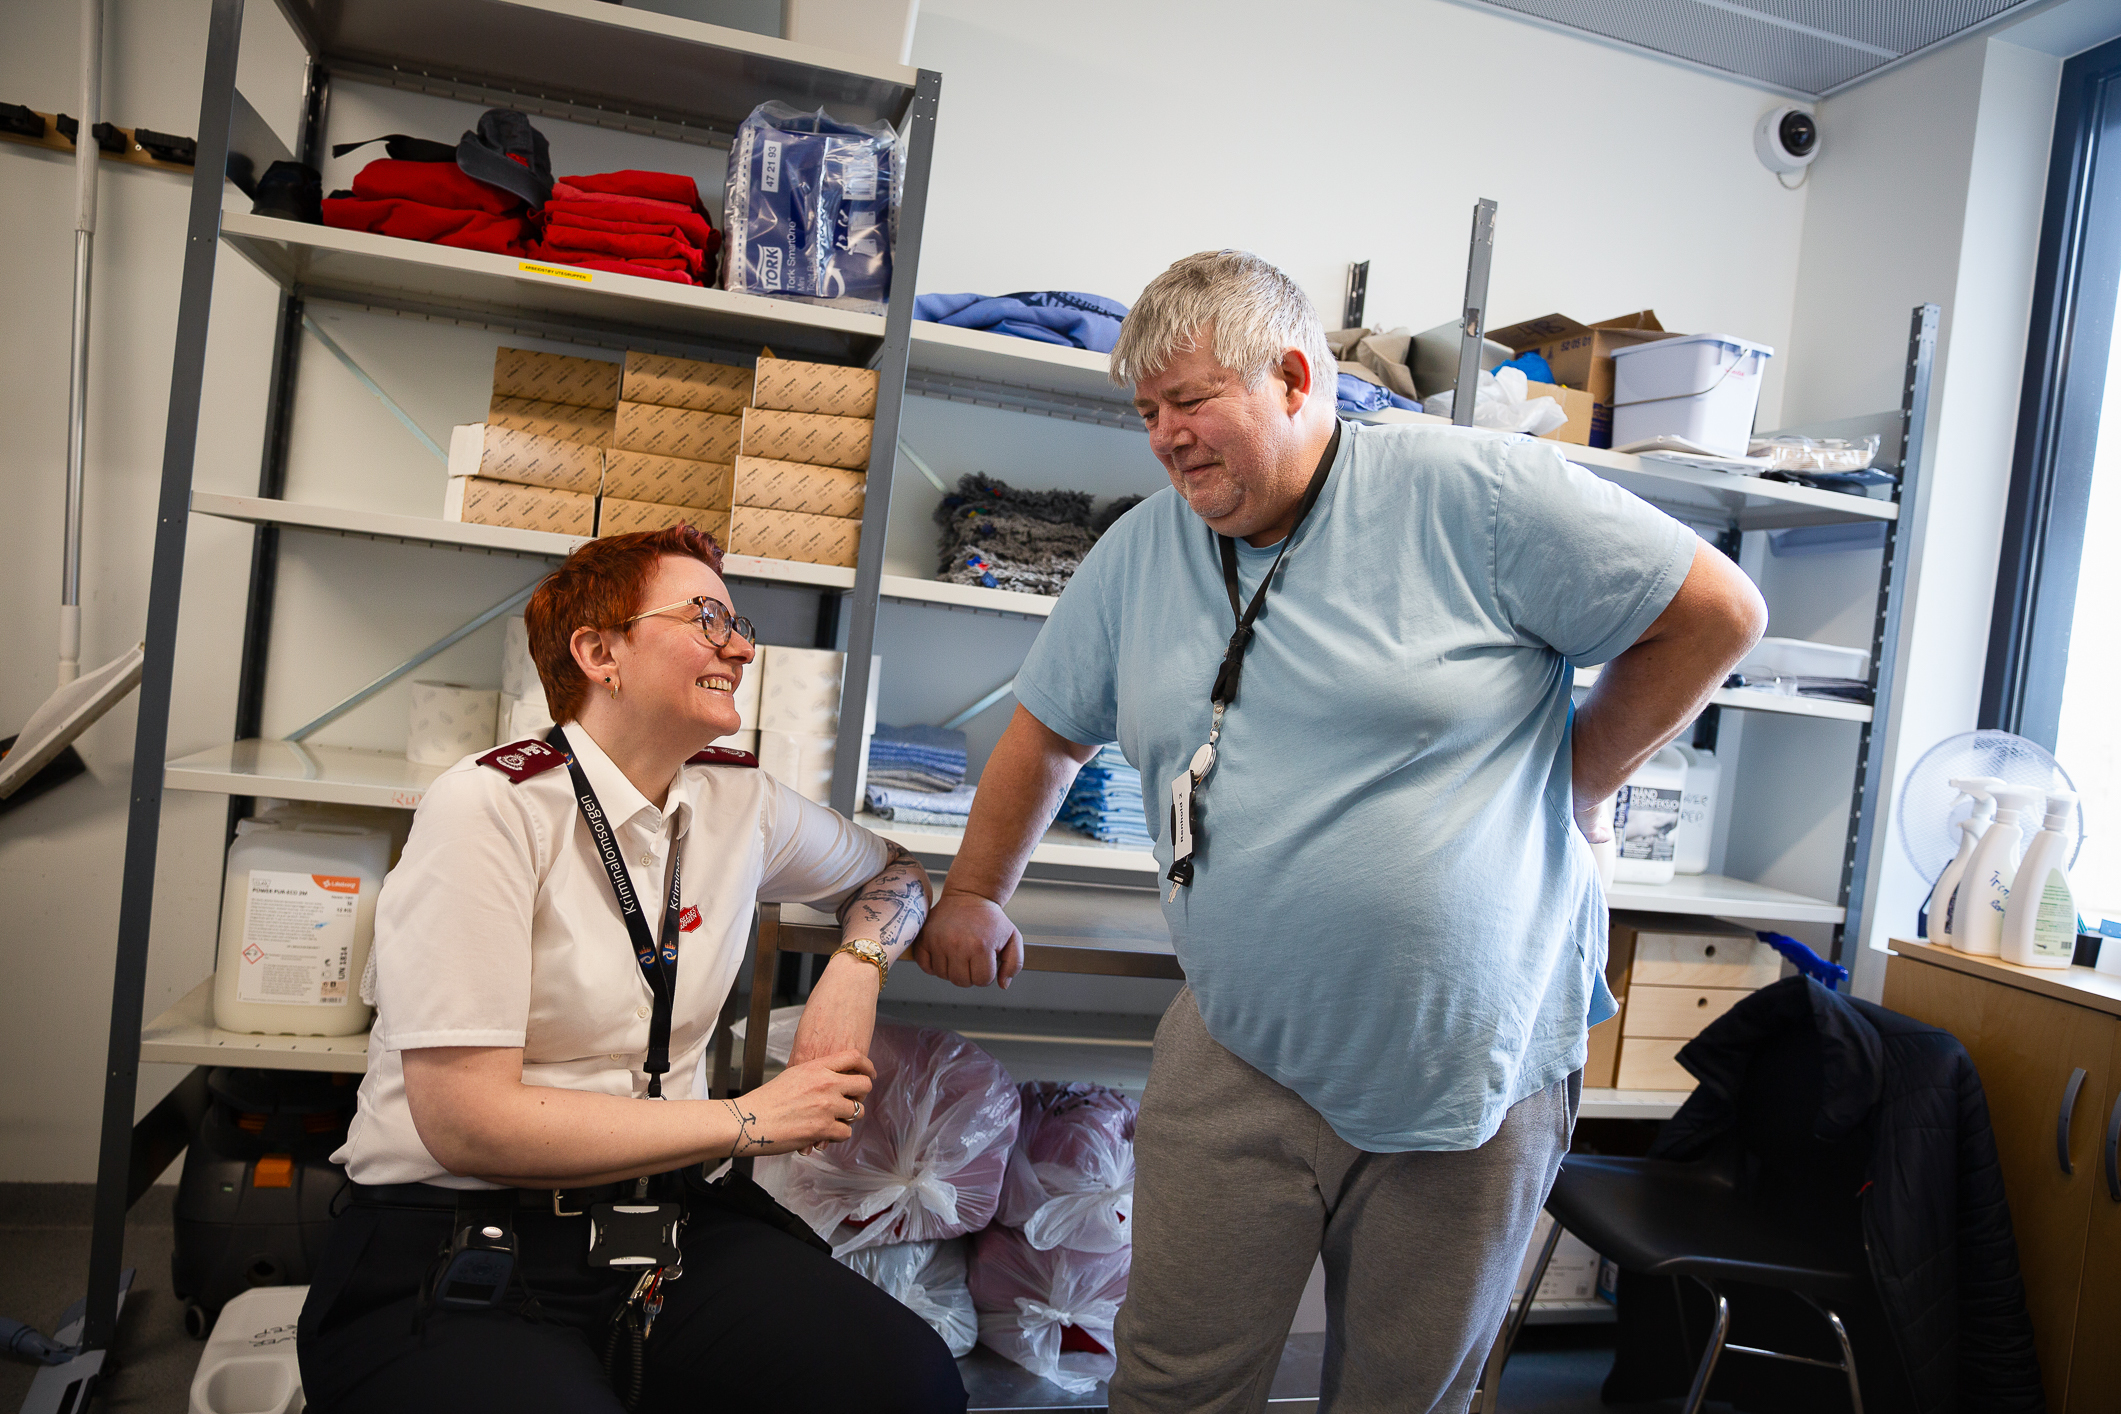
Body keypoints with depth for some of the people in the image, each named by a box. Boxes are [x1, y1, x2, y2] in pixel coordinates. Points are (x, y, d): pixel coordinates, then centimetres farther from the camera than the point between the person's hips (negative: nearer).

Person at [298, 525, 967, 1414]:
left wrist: (856, 969, 1)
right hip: (454, 1244, -3)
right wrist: (749, 1120, -12)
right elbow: (467, 1122, -17)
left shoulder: (739, 802, 5)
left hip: (665, 1223, 4)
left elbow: (888, 872, 25)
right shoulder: (491, 809, -12)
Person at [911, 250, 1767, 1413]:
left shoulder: (1474, 492, -10)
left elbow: (1715, 612, -4)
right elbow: (1045, 730, 16)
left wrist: (1572, 782, -4)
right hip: (1239, 1056, 3)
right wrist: (975, 894, 18)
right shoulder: (1139, 552, 4)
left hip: (1474, 1058, -2)